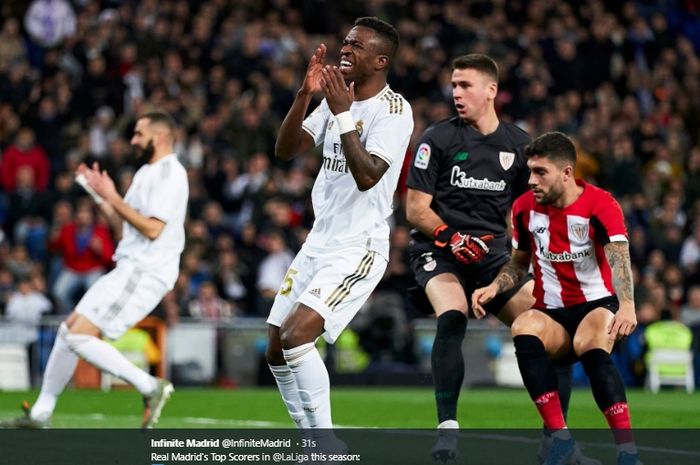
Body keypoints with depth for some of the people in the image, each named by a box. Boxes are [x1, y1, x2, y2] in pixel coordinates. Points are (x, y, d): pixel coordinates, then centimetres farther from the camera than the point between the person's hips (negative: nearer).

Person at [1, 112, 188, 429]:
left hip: (145, 273, -10)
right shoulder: (146, 172, 18)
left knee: (80, 337, -16)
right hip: (129, 269, 10)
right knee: (68, 330, 11)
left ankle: (150, 387, -10)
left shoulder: (170, 174, -12)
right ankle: (40, 414, 18)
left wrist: (112, 197, -15)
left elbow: (153, 229, -22)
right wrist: (100, 195, 11)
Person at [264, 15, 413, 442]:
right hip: (319, 243, 9)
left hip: (358, 248, -9)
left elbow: (367, 176, -25)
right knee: (277, 352, 8)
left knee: (297, 337, -23)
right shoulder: (338, 96, 11)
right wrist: (305, 94, -8)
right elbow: (286, 150, 4)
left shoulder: (393, 110, -13)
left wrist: (343, 113, -23)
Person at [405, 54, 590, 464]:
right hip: (438, 250, -4)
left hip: (493, 254, 4)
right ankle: (447, 429, -28)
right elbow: (416, 209, -5)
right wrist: (452, 238, -21)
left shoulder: (519, 145, 7)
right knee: (453, 317, -33)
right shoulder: (438, 139, -4)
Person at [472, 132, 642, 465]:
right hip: (552, 314, 4)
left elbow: (619, 259, -27)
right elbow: (519, 263, 17)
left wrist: (627, 305, -45)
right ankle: (559, 436, -30)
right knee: (523, 329, -32)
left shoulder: (600, 204, -12)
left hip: (598, 305, -4)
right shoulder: (525, 207, 3)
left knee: (590, 347, -38)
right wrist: (494, 287, -4)